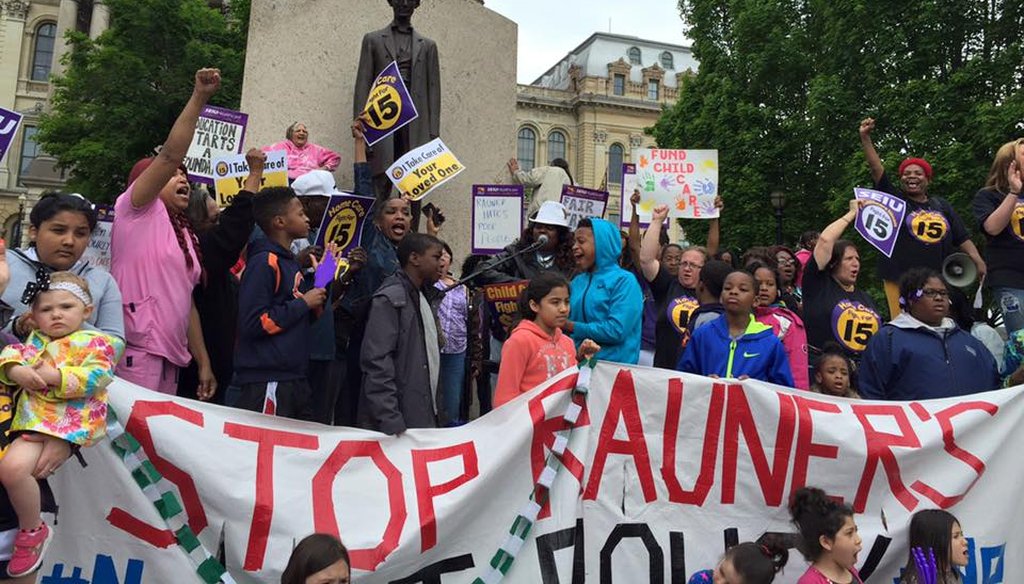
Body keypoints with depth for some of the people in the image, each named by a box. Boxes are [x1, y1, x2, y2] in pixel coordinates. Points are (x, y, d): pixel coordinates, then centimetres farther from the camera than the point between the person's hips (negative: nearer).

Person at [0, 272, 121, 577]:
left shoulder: (95, 342, 3)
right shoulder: (35, 339, 23)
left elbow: (95, 378, -10)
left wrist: (54, 375, -15)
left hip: (65, 420, -8)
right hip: (30, 414, 8)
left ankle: (32, 531, -4)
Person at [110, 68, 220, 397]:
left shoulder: (186, 236, 20)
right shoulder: (136, 210, 1)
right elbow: (170, 156, -14)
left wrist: (203, 363, 13)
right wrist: (199, 98, -16)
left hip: (170, 359, 8)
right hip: (135, 354, -8)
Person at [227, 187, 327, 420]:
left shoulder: (290, 261, 15)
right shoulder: (263, 263, -11)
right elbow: (254, 323, -20)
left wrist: (316, 302, 4)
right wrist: (303, 303, -13)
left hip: (295, 379, 9)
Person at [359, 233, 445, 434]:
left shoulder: (427, 297, 15)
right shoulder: (390, 299, -11)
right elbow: (377, 363, -17)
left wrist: (437, 410, 12)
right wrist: (392, 423, -22)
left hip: (425, 417, 8)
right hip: (400, 420, -8)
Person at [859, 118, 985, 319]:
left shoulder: (942, 205, 16)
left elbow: (962, 237, 15)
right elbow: (876, 169, -4)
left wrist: (977, 261, 2)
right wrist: (865, 138, -12)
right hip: (901, 279, -3)